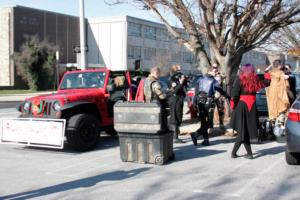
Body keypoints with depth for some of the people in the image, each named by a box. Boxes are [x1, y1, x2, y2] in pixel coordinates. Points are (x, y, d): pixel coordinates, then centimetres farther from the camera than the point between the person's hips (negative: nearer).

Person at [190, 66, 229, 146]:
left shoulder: (200, 79, 10)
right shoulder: (213, 81, -3)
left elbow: (196, 91, 9)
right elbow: (221, 90, -1)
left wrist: (194, 102, 11)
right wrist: (228, 96, 10)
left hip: (200, 101, 5)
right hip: (209, 102, -5)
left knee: (203, 121, 11)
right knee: (208, 121, 0)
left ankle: (206, 139, 9)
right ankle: (196, 134, -14)